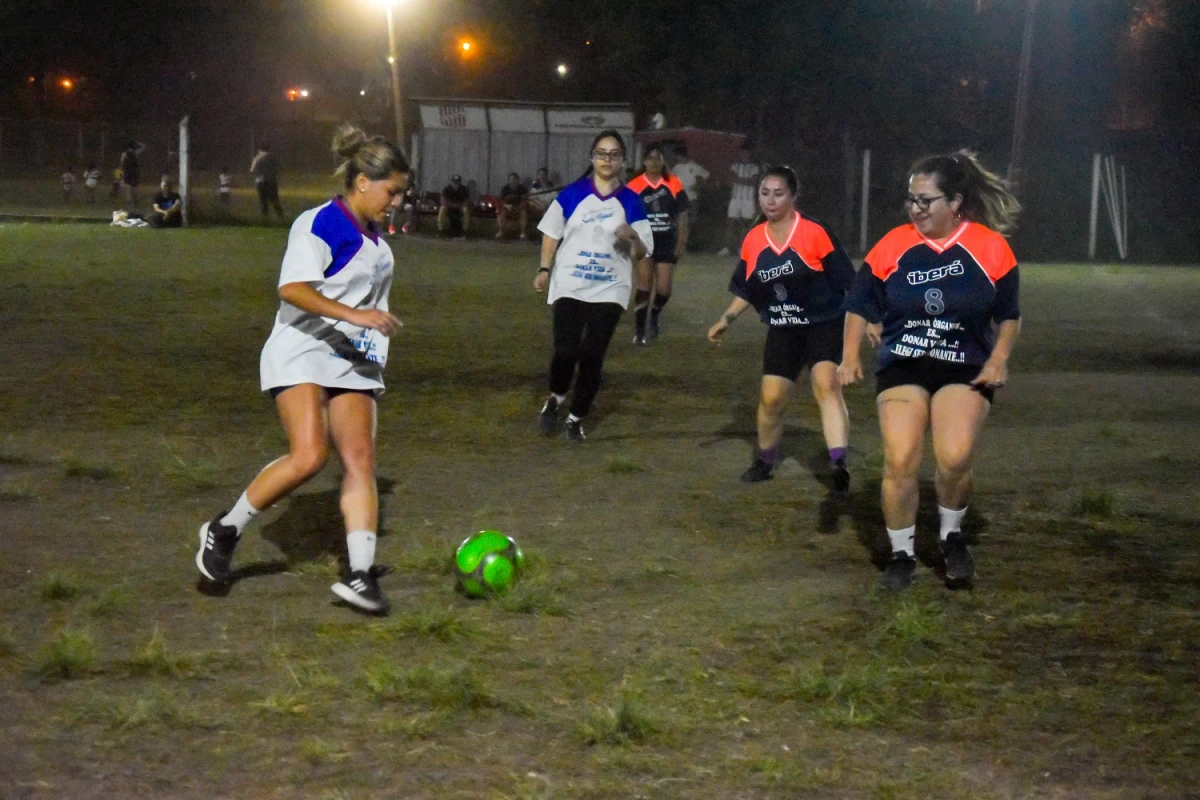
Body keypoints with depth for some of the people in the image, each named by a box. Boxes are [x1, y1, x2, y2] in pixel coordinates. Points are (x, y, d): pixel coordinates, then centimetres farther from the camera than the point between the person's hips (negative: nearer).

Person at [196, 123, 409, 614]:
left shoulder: (373, 238, 16)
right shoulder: (320, 224, -11)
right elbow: (293, 289, -24)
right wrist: (353, 315, -30)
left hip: (353, 365, 8)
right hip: (302, 356, -8)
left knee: (360, 459, -7)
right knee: (308, 455, -21)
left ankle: (359, 574, -10)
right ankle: (224, 531, -3)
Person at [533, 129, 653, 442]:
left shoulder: (631, 202, -1)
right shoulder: (572, 194, -2)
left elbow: (641, 255, 1)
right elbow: (552, 233, 9)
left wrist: (633, 238, -19)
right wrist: (545, 270, 4)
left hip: (609, 290, 1)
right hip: (569, 287, -1)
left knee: (592, 357, 0)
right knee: (566, 351, -8)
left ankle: (576, 418, 16)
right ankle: (555, 400, 22)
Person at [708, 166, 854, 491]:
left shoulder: (815, 234, -15)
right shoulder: (753, 240, 0)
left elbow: (846, 281, -11)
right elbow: (746, 291, 13)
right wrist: (726, 320, 1)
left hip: (824, 323, -5)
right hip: (782, 330, 5)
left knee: (825, 383, -26)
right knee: (771, 397, 6)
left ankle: (839, 463, -38)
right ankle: (765, 462, 30)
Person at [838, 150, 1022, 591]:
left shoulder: (990, 247, -5)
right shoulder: (892, 246, -2)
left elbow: (1009, 314, 6)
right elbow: (860, 306, 8)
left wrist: (998, 360, -7)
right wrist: (851, 356, -3)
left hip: (966, 369, -1)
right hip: (901, 367, 2)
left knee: (954, 458, -22)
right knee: (900, 462, -12)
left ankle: (952, 536, 8)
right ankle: (902, 554, 9)